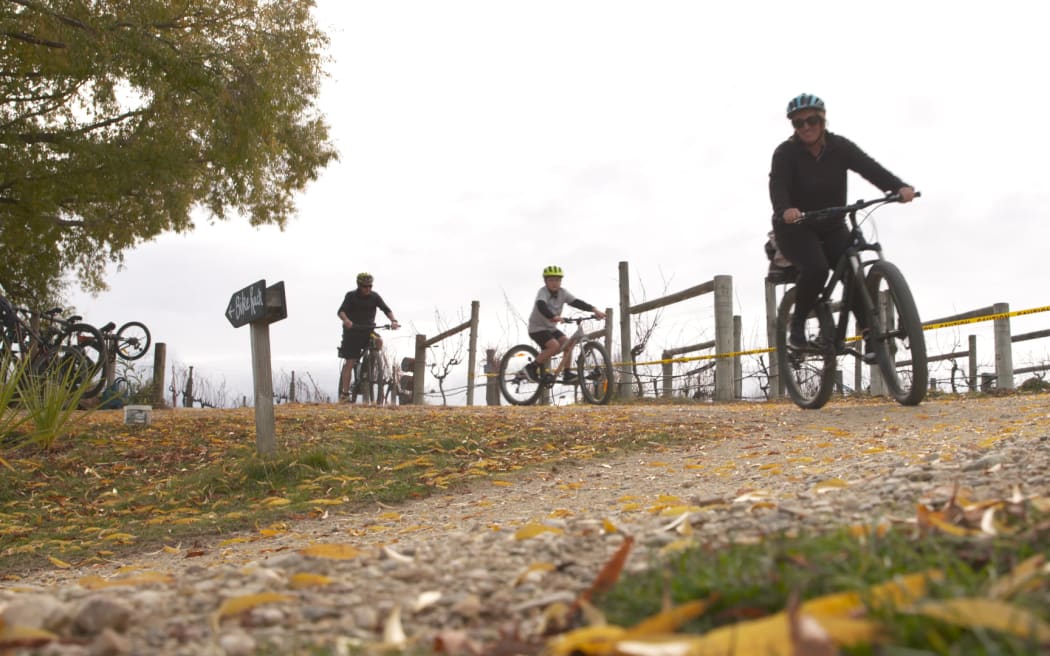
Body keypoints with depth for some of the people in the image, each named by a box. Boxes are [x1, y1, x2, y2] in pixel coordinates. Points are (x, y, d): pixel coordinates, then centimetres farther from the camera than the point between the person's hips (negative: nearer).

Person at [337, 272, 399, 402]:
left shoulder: (374, 297, 0)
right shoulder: (351, 296, -7)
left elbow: (386, 309, -8)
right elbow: (341, 311, -19)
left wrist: (393, 320, -28)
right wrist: (346, 320, -42)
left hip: (368, 331, 3)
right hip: (352, 331, -3)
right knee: (350, 362, -7)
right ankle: (344, 393, -6)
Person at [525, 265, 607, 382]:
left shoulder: (562, 292, -3)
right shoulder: (543, 292, -21)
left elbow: (576, 302, -13)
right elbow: (541, 306, -40)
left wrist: (594, 309, -27)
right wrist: (553, 317, -58)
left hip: (551, 327, 7)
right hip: (537, 328, -7)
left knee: (568, 343, -9)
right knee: (555, 346, -25)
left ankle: (567, 374, -1)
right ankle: (532, 367, -12)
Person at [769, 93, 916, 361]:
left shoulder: (840, 147, -4)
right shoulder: (786, 153, -13)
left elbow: (869, 167, -18)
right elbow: (778, 186, -29)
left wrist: (899, 187, -36)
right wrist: (785, 210, -52)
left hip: (832, 228, 3)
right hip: (795, 228, -3)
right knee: (816, 268, -30)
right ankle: (797, 326, -10)